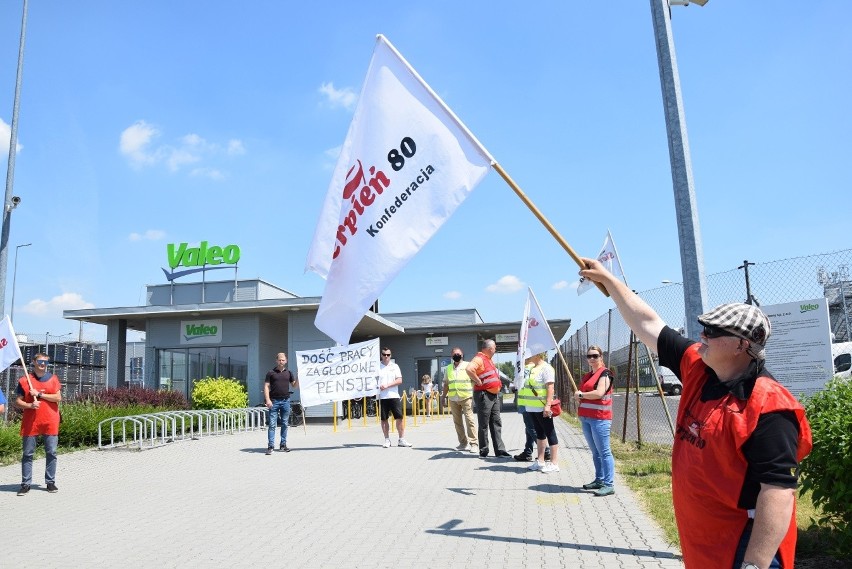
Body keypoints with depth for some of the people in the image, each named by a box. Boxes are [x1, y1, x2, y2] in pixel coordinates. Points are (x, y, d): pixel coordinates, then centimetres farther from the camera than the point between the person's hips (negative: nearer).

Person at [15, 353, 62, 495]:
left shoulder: (53, 379, 7)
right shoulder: (24, 380, 4)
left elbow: (58, 398, -4)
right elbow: (18, 401, 3)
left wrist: (39, 394, -12)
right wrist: (30, 405, -15)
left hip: (50, 422, 0)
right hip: (30, 423, 0)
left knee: (51, 453, 3)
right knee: (27, 454, 4)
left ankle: (50, 482, 11)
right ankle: (25, 484, 11)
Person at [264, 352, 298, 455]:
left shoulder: (289, 373, 10)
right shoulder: (271, 373, 1)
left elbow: (294, 386, 13)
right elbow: (266, 387, -2)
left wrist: (298, 378, -5)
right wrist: (268, 400, -12)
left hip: (285, 400, 3)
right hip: (274, 401, -3)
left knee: (285, 424, 8)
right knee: (272, 425, -4)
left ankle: (283, 445, 16)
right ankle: (270, 446, -2)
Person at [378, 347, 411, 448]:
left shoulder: (395, 366, 8)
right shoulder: (377, 367, 5)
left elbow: (399, 380, -1)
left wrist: (387, 385, -13)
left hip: (394, 396, 1)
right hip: (382, 397, 0)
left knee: (399, 417, -3)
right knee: (384, 419, 5)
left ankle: (401, 439, 5)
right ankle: (387, 440, 16)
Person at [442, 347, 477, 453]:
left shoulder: (468, 366, 3)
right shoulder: (448, 368, 15)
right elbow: (446, 384, 20)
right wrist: (444, 397, 15)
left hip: (466, 398, -4)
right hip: (453, 399, 4)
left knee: (469, 420, -11)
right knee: (457, 422, 5)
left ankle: (473, 443, -7)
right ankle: (463, 443, 13)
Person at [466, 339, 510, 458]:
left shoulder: (488, 360, 16)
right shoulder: (479, 359, -15)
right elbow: (469, 369, -34)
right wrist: (478, 382, -25)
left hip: (494, 395, 10)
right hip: (484, 395, -10)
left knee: (496, 423, 10)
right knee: (484, 424, -1)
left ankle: (500, 450, 14)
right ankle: (483, 451, 7)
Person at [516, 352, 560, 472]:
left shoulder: (546, 368, -13)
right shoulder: (533, 368, 13)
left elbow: (550, 388, -20)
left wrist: (547, 405, -26)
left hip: (542, 408, -9)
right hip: (532, 407, 9)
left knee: (550, 433, -2)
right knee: (539, 433, 15)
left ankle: (554, 463, 3)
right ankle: (540, 461, 22)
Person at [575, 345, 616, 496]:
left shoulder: (605, 374, -7)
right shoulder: (587, 376, 18)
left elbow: (599, 393, -21)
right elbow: (581, 394, 27)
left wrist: (580, 394, -8)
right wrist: (579, 405, 6)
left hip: (600, 418, -8)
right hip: (586, 418, 8)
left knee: (604, 451, -7)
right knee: (595, 452, 14)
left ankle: (609, 485, -5)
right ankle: (599, 480, 22)